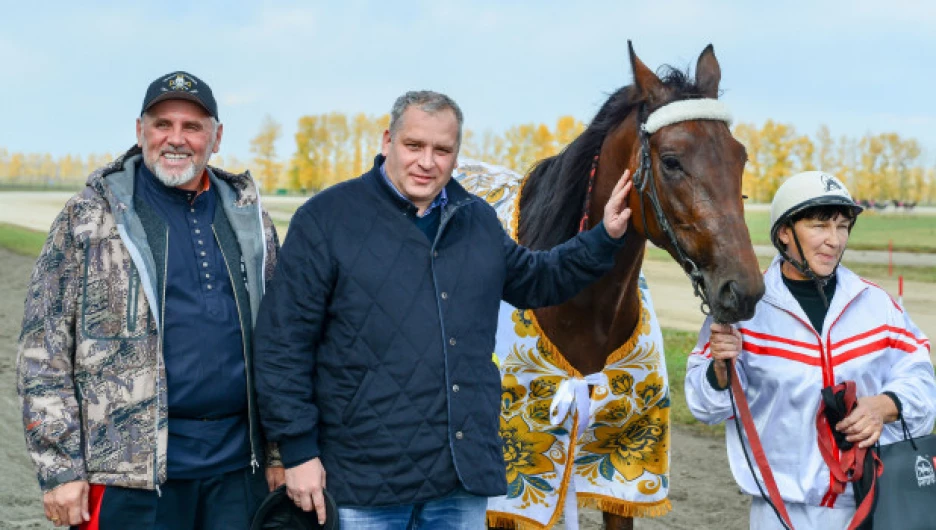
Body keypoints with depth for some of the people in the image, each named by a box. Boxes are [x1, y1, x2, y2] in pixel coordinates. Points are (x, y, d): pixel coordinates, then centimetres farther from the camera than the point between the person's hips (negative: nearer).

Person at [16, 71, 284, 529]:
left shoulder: (249, 219, 11)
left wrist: (281, 451, 11)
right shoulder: (89, 219, 0)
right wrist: (60, 469, -7)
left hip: (240, 471, 4)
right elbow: (43, 351, -3)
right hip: (134, 474, -3)